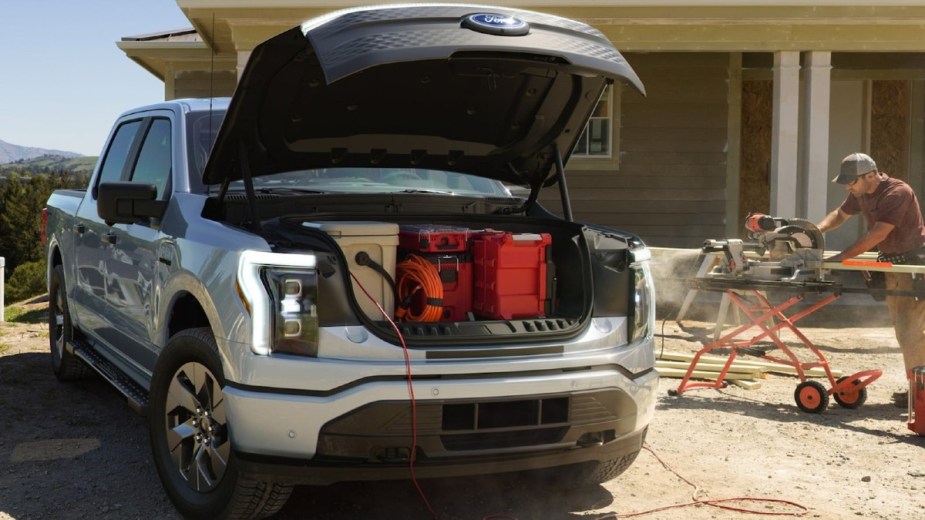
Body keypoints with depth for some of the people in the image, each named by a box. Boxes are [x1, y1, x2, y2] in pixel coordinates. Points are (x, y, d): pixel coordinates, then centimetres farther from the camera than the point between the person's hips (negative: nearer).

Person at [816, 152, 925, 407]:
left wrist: (839, 258, -31)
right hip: (892, 263, 9)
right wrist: (817, 230, -4)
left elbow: (876, 235, -30)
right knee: (902, 329, 11)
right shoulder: (860, 194, 2)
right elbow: (840, 214, 17)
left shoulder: (898, 193, -24)